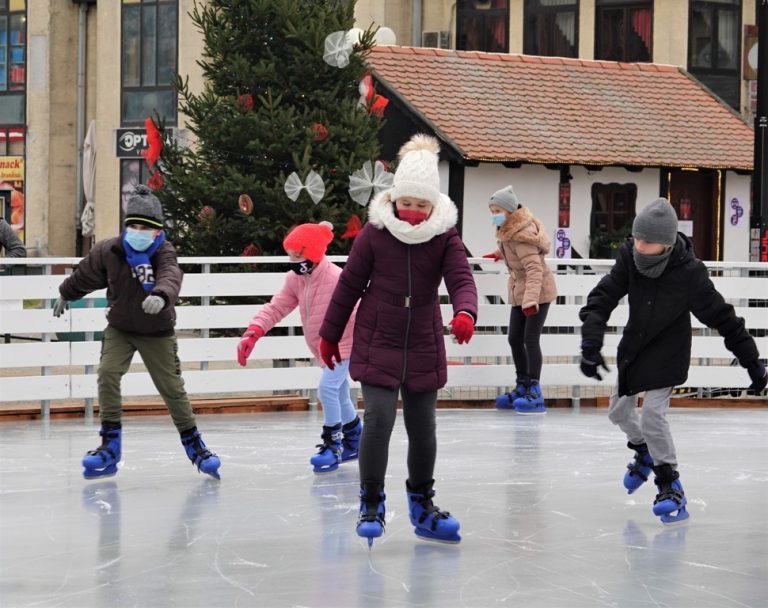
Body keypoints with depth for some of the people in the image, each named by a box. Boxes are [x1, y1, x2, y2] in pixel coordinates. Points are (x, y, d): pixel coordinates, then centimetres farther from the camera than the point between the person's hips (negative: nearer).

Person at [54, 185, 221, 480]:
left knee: (171, 387, 0)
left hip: (157, 332, -2)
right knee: (108, 373, -18)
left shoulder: (164, 253, -20)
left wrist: (161, 296, -65)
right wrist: (65, 295, 24)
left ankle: (193, 444, 19)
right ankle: (110, 444, -9)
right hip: (119, 328, 2)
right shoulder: (108, 251, -13)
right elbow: (85, 276, 7)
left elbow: (171, 277, -43)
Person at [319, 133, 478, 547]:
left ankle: (421, 505, 28)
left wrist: (464, 313, -38)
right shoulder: (375, 233, -9)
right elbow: (349, 284, 0)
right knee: (378, 419, -13)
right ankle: (371, 504, 0)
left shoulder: (445, 237, -5)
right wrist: (329, 335, 6)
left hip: (423, 348, 2)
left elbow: (461, 280, -15)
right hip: (377, 343, -2)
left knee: (422, 427, 10)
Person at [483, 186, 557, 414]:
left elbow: (534, 268, -33)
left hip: (537, 292, -10)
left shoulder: (521, 234, -26)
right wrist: (499, 253, 27)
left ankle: (534, 393, -12)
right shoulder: (507, 229, 1)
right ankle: (522, 387, 21)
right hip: (519, 292, 10)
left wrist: (530, 299, -42)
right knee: (515, 339, 10)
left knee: (530, 339, -13)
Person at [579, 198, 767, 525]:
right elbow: (602, 298, -19)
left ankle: (671, 486, -4)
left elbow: (722, 317, -22)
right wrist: (591, 343, -31)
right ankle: (644, 453, 47)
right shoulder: (630, 257, -20)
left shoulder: (689, 274, -30)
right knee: (619, 411, 17)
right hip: (633, 345, 6)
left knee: (653, 415, -18)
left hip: (666, 354, -6)